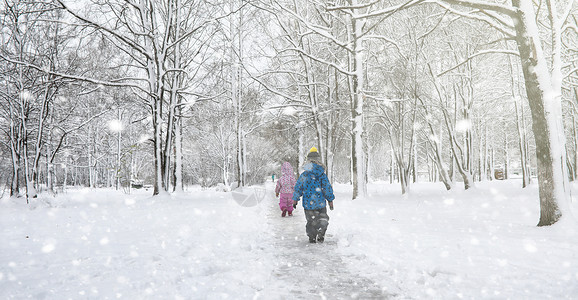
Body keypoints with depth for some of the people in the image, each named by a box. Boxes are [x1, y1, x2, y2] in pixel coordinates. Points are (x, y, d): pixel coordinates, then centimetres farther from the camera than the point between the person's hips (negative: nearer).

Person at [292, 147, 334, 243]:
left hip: (308, 204, 0)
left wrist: (295, 199, 13)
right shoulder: (322, 175, -6)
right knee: (323, 220, 16)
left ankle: (312, 238, 13)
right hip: (321, 203, 0)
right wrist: (330, 200, 7)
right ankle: (320, 235, 6)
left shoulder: (304, 175, -6)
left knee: (311, 221, 13)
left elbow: (298, 188, 0)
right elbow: (327, 188, -3)